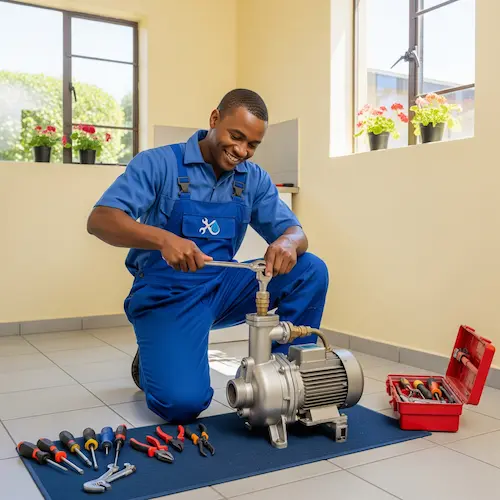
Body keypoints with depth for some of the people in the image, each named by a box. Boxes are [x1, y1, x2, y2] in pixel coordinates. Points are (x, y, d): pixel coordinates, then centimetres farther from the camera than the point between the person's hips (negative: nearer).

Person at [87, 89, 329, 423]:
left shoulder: (255, 179, 2)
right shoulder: (158, 163, -11)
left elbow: (294, 231, -1)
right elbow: (100, 220, -21)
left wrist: (288, 243, -28)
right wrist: (163, 239, -40)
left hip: (223, 287, 5)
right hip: (167, 293, -4)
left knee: (311, 271, -14)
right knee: (183, 403, -23)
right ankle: (151, 363, 13)